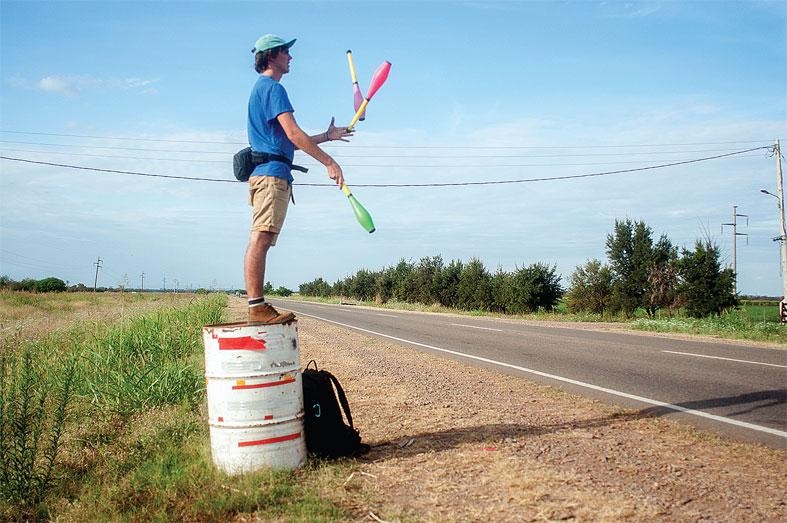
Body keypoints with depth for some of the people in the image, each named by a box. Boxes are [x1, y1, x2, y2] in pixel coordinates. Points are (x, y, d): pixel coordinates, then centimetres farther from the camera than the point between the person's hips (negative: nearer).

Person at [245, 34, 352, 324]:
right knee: (260, 239, -17)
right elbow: (293, 134, -14)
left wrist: (327, 136, 34)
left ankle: (258, 307, 3)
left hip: (265, 173, 11)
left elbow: (287, 141, 31)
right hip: (272, 172, -11)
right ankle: (257, 306, -23)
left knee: (260, 241, 4)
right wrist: (329, 162, -14)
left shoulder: (261, 89, 29)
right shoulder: (273, 88, -3)